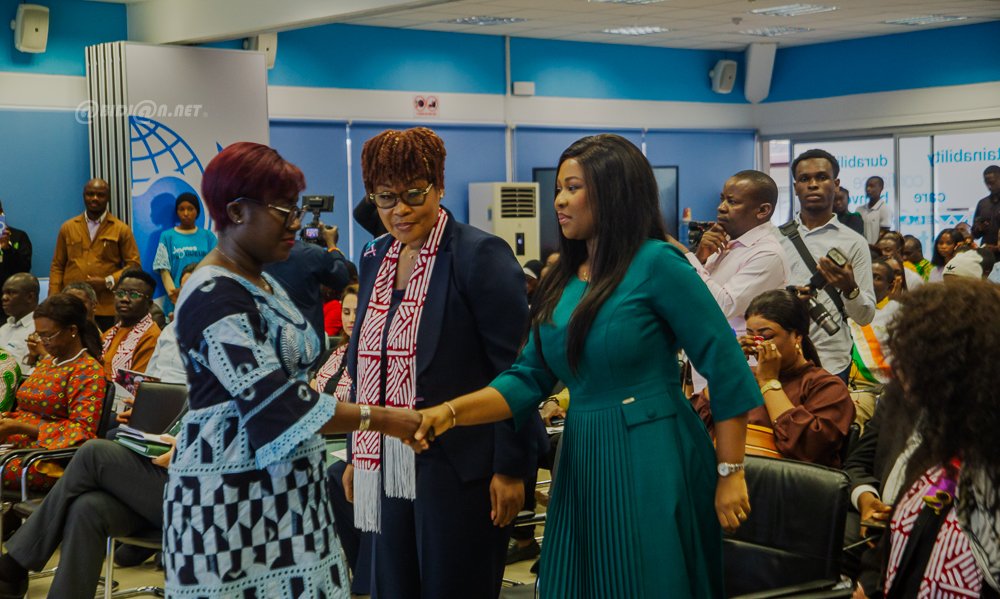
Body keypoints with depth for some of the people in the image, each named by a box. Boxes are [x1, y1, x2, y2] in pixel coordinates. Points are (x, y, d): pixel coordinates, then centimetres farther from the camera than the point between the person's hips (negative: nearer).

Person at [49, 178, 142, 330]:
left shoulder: (121, 229, 6)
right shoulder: (68, 228, 13)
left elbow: (134, 265, 3)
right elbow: (57, 266, 14)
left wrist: (108, 282, -11)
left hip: (106, 309, -2)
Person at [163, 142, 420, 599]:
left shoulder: (261, 283, 12)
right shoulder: (214, 298, -17)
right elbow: (276, 403, -23)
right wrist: (379, 419, -18)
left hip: (283, 488, 9)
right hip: (235, 496, -9)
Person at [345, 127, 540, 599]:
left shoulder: (480, 256, -11)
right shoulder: (375, 258, 11)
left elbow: (514, 370, -13)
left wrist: (511, 467, -14)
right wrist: (357, 456, 18)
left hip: (458, 467, -6)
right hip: (390, 470, 7)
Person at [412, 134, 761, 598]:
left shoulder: (657, 264, -10)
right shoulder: (562, 281, 10)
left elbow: (727, 368, -11)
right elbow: (529, 378, 8)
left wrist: (730, 474, -12)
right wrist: (451, 412, -7)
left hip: (652, 465, -7)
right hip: (583, 464, 7)